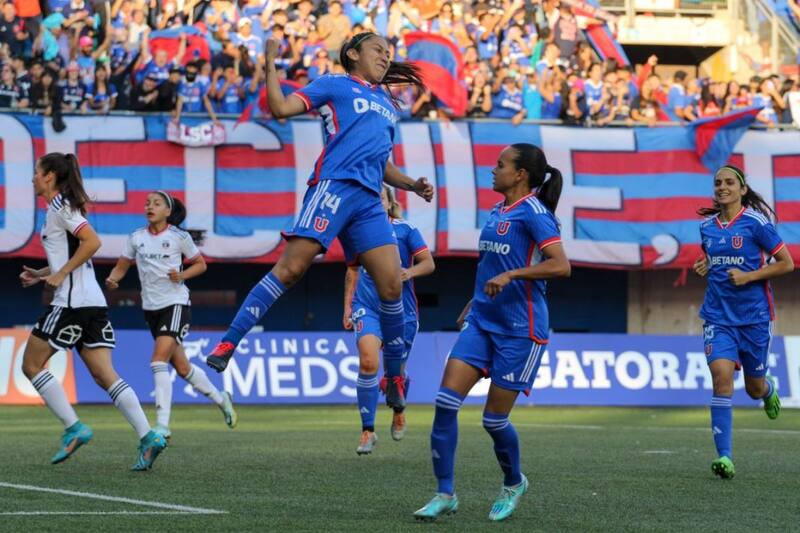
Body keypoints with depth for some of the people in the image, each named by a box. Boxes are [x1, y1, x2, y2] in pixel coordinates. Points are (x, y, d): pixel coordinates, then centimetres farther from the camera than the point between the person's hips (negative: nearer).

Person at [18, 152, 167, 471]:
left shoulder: (59, 207, -8)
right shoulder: (63, 207, 21)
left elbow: (92, 242, -20)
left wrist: (60, 274, -15)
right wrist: (41, 274, 20)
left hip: (71, 301, -9)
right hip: (93, 302, 9)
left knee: (32, 365, 2)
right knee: (104, 374, 1)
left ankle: (73, 428, -4)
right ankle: (148, 438, -12)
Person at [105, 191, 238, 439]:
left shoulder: (179, 237, -5)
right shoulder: (136, 238, 5)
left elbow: (200, 264, 5)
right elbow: (121, 266, 9)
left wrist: (182, 275, -13)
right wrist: (113, 279, -13)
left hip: (176, 304, -5)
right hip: (151, 307, 5)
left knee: (159, 361, -21)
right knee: (182, 367, 14)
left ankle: (162, 425, -22)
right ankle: (220, 398, 38)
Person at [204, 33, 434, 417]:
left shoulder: (387, 105, 29)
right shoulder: (335, 85, 11)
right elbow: (281, 108, 0)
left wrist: (412, 185, 19)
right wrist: (270, 65, -6)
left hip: (369, 200, 6)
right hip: (334, 186, -6)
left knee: (392, 285, -4)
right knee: (290, 268, -17)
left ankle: (396, 378, 7)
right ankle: (227, 344, -14)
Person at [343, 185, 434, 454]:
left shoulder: (405, 229, 0)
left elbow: (428, 263, -3)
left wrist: (411, 272, -23)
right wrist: (347, 306, 15)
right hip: (367, 307, 0)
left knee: (396, 369, 10)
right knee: (368, 361, -22)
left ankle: (398, 411, 45)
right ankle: (368, 430, -16)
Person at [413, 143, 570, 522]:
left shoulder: (533, 211, -12)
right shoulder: (497, 212, 13)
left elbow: (560, 266, -22)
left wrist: (510, 275, -28)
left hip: (520, 329, -7)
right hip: (482, 320, 7)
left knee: (494, 418, 0)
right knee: (446, 401, -8)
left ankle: (513, 483, 28)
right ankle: (445, 494, -3)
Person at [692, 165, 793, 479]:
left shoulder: (756, 222, -9)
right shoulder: (707, 225, 7)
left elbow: (786, 263, -5)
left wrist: (749, 276, -16)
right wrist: (704, 267, 2)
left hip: (754, 315, -2)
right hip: (718, 315, 2)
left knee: (754, 388, 10)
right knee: (721, 375, -18)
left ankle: (768, 390, 52)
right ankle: (724, 457, -20)